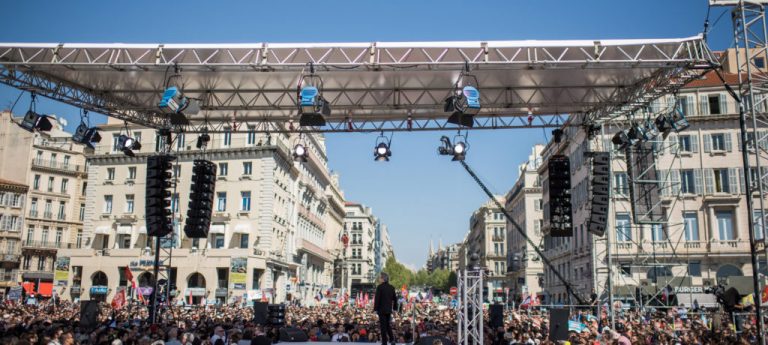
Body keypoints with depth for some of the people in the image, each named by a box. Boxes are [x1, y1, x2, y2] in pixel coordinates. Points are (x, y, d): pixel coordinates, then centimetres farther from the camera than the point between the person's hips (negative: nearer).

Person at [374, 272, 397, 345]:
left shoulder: (380, 287, -12)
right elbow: (395, 298, 12)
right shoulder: (391, 287, 7)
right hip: (389, 309, 6)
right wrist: (395, 308, 19)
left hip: (382, 309, -6)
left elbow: (376, 299, -14)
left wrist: (375, 309, -10)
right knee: (388, 325, 19)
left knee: (383, 326, 0)